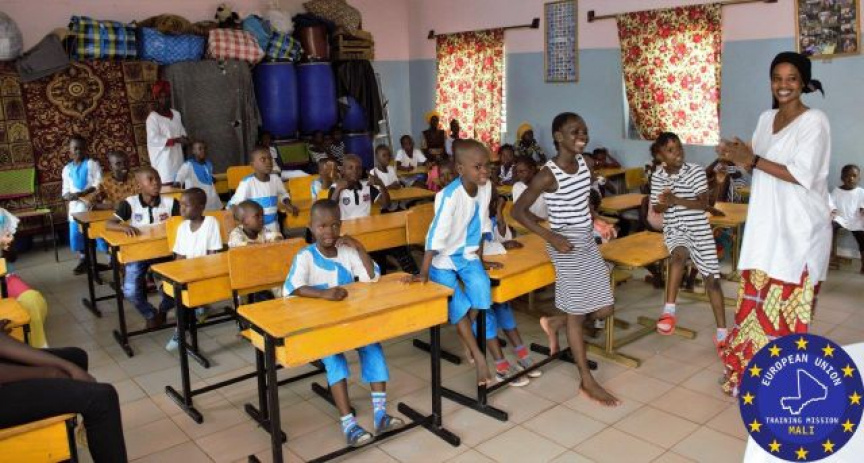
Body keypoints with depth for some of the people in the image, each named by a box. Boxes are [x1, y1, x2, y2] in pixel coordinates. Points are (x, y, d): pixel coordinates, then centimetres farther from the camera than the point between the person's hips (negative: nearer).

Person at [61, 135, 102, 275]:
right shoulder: (67, 169, 12)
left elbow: (99, 184, -13)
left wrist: (82, 193, -22)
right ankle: (83, 261, 24)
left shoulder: (91, 164, -4)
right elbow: (65, 190, 12)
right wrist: (67, 195, -12)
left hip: (92, 205, -5)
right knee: (75, 235, 9)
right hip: (75, 207, 5)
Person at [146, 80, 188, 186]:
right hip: (163, 158, -6)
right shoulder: (153, 117, -7)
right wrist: (176, 140, -19)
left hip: (176, 156, 6)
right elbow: (154, 139, -16)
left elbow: (182, 132, 15)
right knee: (167, 184, -12)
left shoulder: (176, 114, 13)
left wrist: (184, 139, -8)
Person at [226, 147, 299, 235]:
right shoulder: (247, 182, -16)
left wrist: (289, 205, -1)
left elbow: (283, 195, 17)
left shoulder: (275, 179, -1)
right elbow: (233, 203, -14)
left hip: (273, 226, 5)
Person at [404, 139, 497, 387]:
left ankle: (468, 339, 9)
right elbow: (436, 235, -29)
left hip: (466, 255, 5)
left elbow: (482, 226, 3)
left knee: (481, 288, -17)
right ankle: (479, 357, 6)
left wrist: (480, 259, 8)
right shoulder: (451, 195, -29)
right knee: (459, 307, -10)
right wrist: (424, 272, -28)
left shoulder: (485, 187, -9)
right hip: (443, 258, -5)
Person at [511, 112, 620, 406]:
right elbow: (517, 211, -17)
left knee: (604, 309, 11)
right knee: (577, 312, 3)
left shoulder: (582, 162, 3)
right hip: (566, 246, -8)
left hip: (588, 242, 8)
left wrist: (595, 221, 7)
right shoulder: (548, 175, -19)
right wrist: (550, 236, -21)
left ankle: (553, 324, 37)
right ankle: (587, 381, 18)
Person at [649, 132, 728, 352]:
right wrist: (665, 204, -16)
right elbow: (656, 208, 7)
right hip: (674, 230, 0)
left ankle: (721, 333, 13)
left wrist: (676, 200, -26)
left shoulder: (696, 171, -6)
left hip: (699, 230, 0)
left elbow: (703, 204, -13)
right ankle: (669, 310, -33)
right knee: (679, 254, -35)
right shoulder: (658, 177, 2)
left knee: (712, 278, 2)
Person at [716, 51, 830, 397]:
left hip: (799, 230, -7)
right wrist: (740, 158, -4)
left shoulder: (814, 121, -10)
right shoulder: (766, 119, 12)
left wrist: (752, 160, -19)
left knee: (788, 307, -1)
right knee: (757, 300, 10)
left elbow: (802, 176, -19)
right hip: (766, 226, 7)